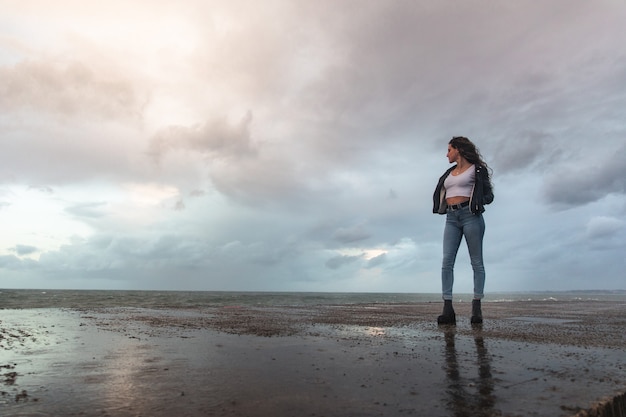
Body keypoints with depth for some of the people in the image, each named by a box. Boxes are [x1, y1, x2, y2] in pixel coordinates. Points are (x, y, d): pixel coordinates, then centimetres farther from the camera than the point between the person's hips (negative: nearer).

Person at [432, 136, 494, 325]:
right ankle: (448, 309, -9)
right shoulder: (449, 173, 23)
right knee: (447, 261, -7)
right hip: (451, 218, 5)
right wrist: (442, 207, 7)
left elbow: (488, 195, 5)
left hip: (470, 215, -5)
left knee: (476, 262, -1)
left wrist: (477, 201, -14)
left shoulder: (476, 169, 7)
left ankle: (476, 308, 2)